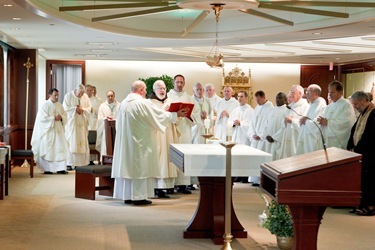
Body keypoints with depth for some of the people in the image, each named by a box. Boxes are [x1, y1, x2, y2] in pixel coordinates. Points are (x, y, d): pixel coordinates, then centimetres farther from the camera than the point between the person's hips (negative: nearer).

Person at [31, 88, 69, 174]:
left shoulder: (59, 105, 11)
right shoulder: (45, 105, -7)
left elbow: (65, 116, 12)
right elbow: (43, 118, -15)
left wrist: (61, 117, -10)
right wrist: (54, 118, -18)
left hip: (58, 131, 5)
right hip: (48, 131, -5)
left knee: (61, 149, -2)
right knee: (48, 150, -1)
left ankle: (60, 168, -1)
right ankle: (47, 169, 7)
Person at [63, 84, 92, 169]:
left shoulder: (85, 96, 5)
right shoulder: (68, 96, -2)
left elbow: (89, 108, 6)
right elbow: (66, 108, -5)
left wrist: (82, 109, -12)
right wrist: (75, 108, -14)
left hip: (82, 123, 3)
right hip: (71, 123, -3)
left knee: (82, 143, 0)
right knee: (71, 143, -6)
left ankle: (81, 163, 4)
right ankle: (70, 164, -4)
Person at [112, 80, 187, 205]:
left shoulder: (124, 103, 8)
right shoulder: (143, 103, -15)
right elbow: (160, 114, -8)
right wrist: (176, 114, 6)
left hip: (125, 141, 8)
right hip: (140, 141, -7)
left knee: (127, 166, 10)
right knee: (140, 167, -2)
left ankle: (127, 196, 14)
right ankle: (139, 197, -1)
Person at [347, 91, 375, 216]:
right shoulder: (363, 114, 15)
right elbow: (354, 131, 16)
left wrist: (356, 149, -14)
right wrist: (350, 147, 4)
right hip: (359, 152, 9)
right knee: (360, 179, 8)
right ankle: (363, 204, 14)